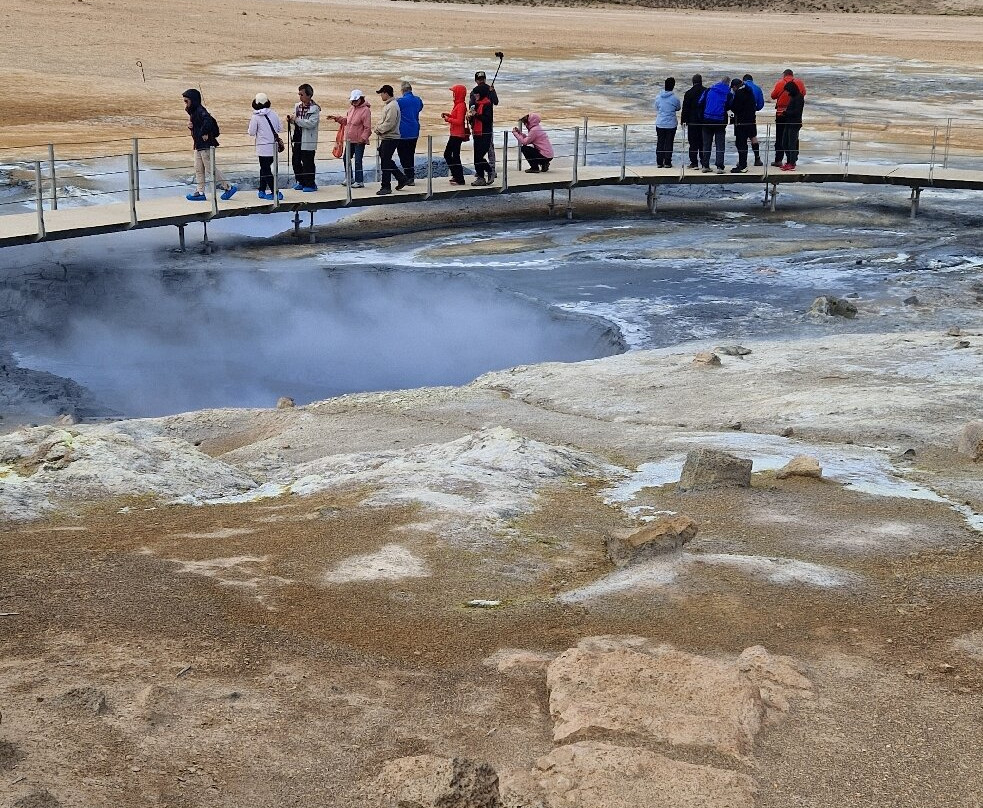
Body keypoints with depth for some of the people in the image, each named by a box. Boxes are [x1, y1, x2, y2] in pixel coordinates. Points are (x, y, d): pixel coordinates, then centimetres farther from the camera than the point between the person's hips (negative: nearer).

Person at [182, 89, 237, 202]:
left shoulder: (200, 111, -17)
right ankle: (200, 192, 12)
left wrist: (204, 133, -27)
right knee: (198, 170, 9)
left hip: (206, 145, -10)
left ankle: (228, 187, 3)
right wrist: (190, 125, 2)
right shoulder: (193, 112, 15)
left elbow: (208, 120, -35)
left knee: (210, 169, -6)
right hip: (198, 146, 10)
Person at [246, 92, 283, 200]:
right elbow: (280, 128, 7)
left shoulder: (256, 117, -11)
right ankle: (262, 190, 22)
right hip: (274, 146, 5)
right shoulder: (273, 114, 2)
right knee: (264, 168, 17)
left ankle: (275, 192, -7)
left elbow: (251, 132, -7)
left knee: (266, 170, 0)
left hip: (263, 147, -5)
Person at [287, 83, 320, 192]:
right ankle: (301, 182, 25)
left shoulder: (314, 108, -11)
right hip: (298, 138, 8)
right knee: (296, 161, 12)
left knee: (307, 163, -2)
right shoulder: (298, 106, 12)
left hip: (308, 140, -8)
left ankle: (310, 184, 10)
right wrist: (291, 120, 2)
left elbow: (311, 123, -22)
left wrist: (297, 119, -23)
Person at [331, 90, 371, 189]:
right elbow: (346, 120, 23)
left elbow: (367, 127, -16)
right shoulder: (351, 108, 11)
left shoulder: (365, 110, -14)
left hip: (359, 141, -9)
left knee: (358, 161, -5)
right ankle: (350, 178, 30)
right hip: (350, 140, 9)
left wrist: (363, 137, -23)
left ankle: (359, 181, 2)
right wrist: (337, 118, 11)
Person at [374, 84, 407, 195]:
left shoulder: (392, 106, -17)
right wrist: (378, 128, 5)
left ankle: (386, 187, -1)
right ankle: (401, 178, 23)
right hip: (387, 138, 10)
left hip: (391, 138, -10)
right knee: (386, 160, 15)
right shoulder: (388, 105, 15)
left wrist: (379, 130, -12)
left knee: (386, 162, -6)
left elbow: (389, 123, -23)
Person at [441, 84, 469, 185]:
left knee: (455, 156, -6)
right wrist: (448, 115, 5)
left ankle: (460, 179, 0)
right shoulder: (457, 104, 13)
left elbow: (459, 121, -22)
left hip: (458, 135, -11)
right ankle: (456, 175, 23)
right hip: (454, 134, 11)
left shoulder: (461, 105, -16)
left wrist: (448, 119, -14)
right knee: (447, 154, 16)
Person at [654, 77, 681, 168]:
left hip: (660, 124, 2)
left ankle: (659, 162, 9)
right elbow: (678, 108, 6)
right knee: (669, 143, 4)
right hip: (671, 124, -2)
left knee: (660, 143, 9)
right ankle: (667, 162, 5)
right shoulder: (675, 98, -10)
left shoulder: (658, 97, -2)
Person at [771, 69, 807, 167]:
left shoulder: (780, 83, -8)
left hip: (781, 113, -2)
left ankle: (778, 160, 2)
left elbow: (773, 96, -2)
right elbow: (803, 94, 12)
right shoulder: (799, 83, -1)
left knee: (780, 137, 5)